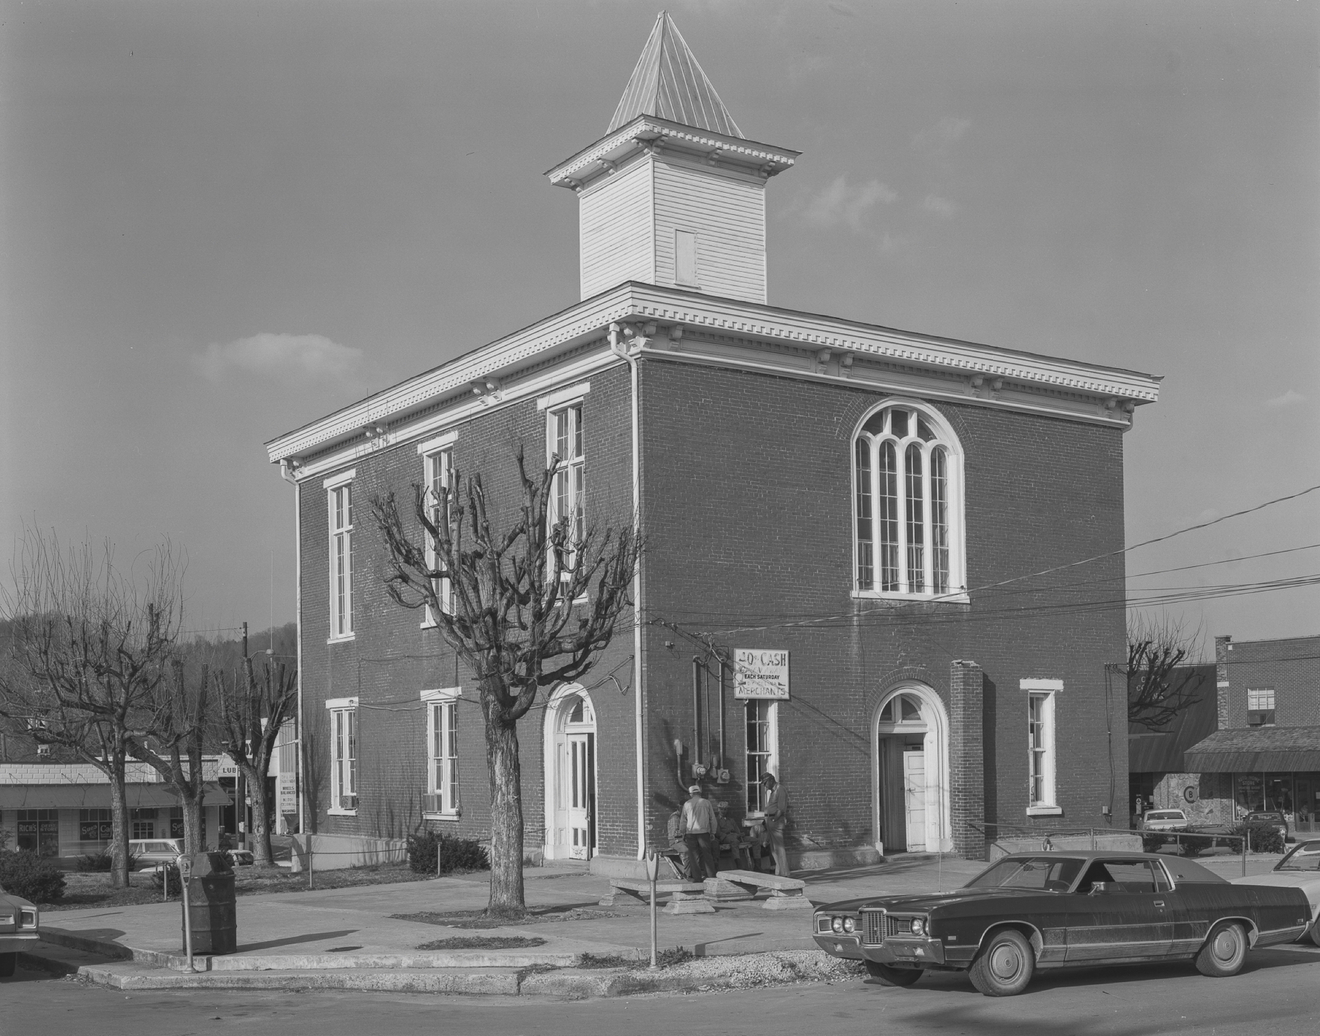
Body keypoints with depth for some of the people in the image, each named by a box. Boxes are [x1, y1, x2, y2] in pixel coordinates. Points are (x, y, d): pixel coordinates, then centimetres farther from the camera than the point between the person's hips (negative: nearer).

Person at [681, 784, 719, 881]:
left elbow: (683, 821, 6)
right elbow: (712, 819, 5)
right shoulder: (706, 802, 4)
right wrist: (713, 832, 12)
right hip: (704, 832, 0)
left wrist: (683, 834, 15)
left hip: (691, 833, 0)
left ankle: (697, 877, 0)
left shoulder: (687, 804, 3)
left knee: (695, 855, 3)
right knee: (707, 855, 4)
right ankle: (711, 876, 1)